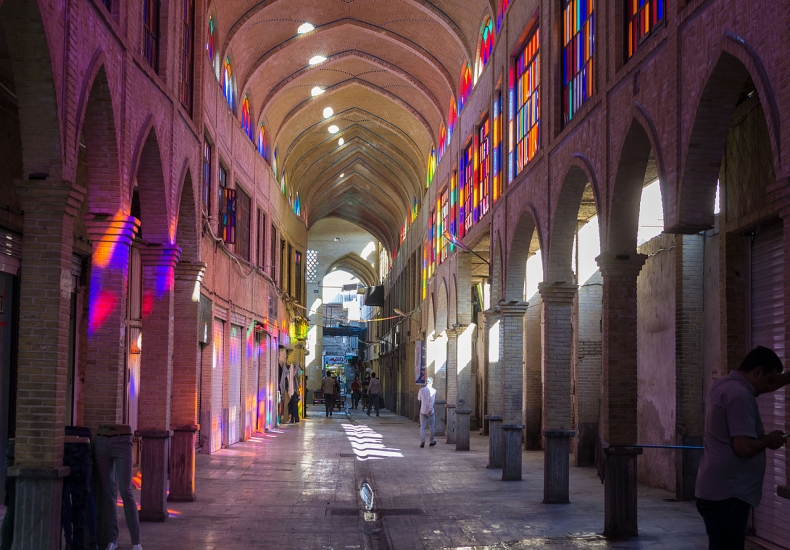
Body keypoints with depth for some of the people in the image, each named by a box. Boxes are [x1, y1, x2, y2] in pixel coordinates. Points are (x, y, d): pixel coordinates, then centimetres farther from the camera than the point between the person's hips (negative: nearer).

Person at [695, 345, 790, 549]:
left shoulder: (724, 385, 14)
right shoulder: (740, 395, -17)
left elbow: (761, 385, 33)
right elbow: (744, 447, -24)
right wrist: (768, 440, -6)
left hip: (717, 490, 10)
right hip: (726, 494, -10)